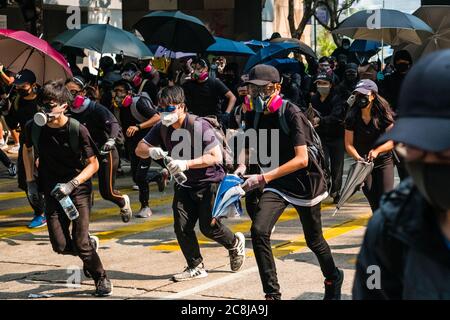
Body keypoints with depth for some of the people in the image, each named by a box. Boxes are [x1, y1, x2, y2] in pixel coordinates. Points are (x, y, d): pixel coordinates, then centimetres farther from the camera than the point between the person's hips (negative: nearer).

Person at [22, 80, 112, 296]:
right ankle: (90, 245, 29)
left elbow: (93, 164, -11)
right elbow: (27, 149, 14)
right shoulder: (34, 127, -8)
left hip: (79, 189, -3)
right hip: (52, 190, 3)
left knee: (80, 242, -11)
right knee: (60, 246, -5)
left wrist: (72, 184, -23)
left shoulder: (78, 130, -18)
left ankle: (101, 278, 15)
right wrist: (30, 180, 9)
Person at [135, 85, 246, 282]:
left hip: (209, 181, -6)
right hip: (184, 184, 6)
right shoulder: (162, 128, -4)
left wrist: (186, 164, -34)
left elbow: (216, 157, -25)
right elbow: (139, 149, 1)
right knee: (181, 227, -4)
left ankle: (235, 243, 25)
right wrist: (150, 151, -24)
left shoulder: (199, 125, -23)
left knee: (208, 227, -7)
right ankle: (195, 267, 12)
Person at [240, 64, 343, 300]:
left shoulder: (291, 113, -22)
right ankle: (272, 294, -13)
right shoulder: (258, 117, -1)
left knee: (314, 240, 12)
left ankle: (333, 278, 43)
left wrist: (264, 178, -36)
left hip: (306, 183, -5)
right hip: (277, 184, 5)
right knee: (259, 230, -19)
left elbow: (301, 159, -29)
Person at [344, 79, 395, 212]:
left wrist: (377, 151, -26)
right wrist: (358, 158, -23)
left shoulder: (383, 115, -12)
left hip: (383, 162, -2)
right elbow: (349, 144, -5)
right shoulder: (352, 117, -7)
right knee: (374, 202, 6)